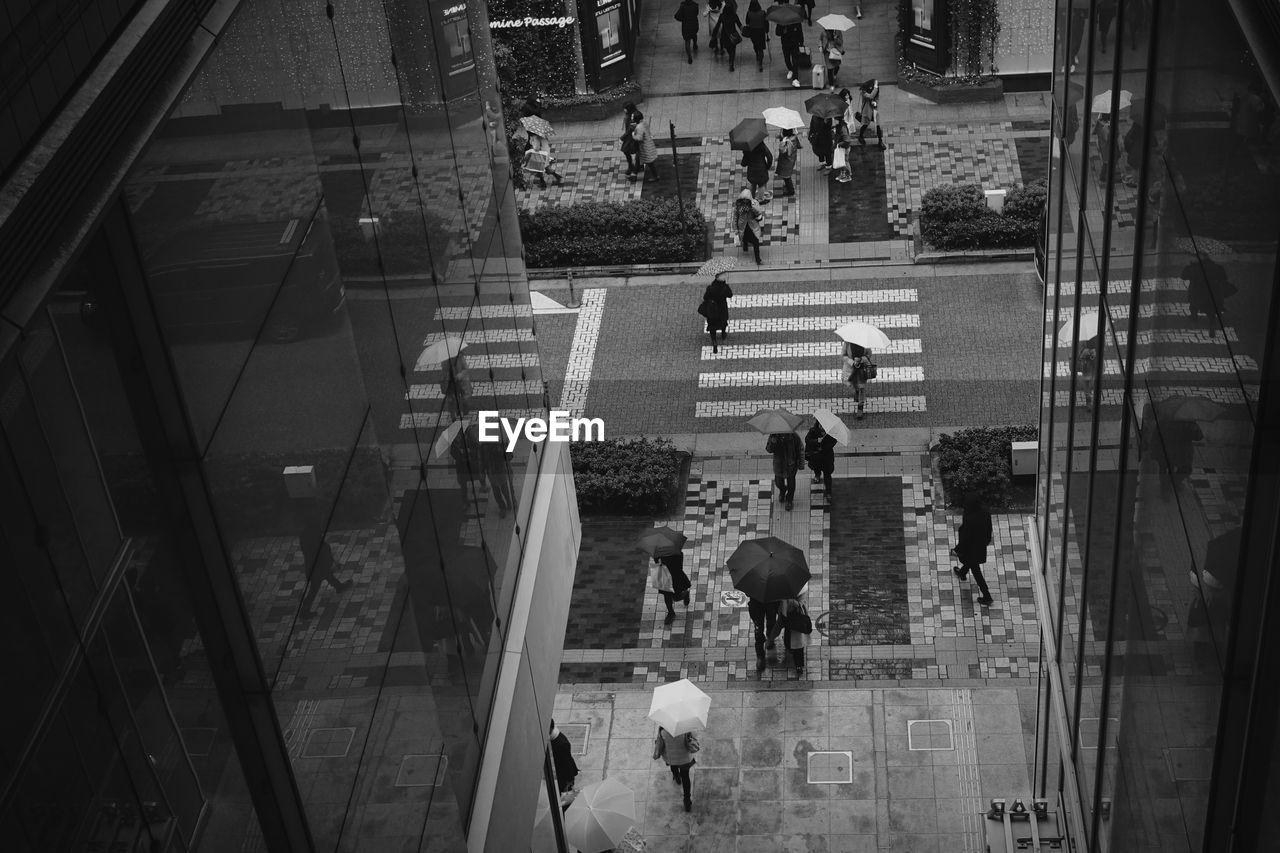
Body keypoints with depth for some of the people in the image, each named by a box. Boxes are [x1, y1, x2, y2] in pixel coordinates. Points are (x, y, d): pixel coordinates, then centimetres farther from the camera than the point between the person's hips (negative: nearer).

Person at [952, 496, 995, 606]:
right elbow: (989, 528, 0)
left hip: (971, 548, -7)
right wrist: (987, 540, 19)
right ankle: (962, 573, 66)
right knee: (970, 561, 36)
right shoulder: (985, 513, -18)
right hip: (981, 546, 7)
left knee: (976, 570, 12)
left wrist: (957, 550, -9)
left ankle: (987, 597, 21)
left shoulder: (969, 520, -38)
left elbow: (965, 538, -26)